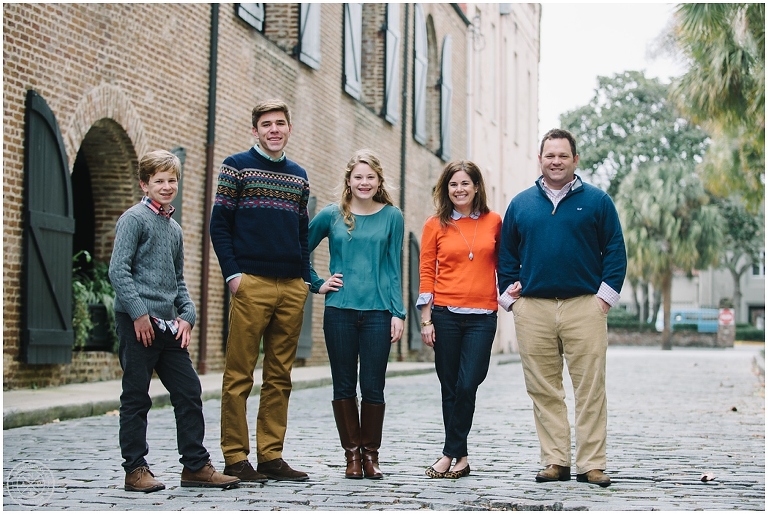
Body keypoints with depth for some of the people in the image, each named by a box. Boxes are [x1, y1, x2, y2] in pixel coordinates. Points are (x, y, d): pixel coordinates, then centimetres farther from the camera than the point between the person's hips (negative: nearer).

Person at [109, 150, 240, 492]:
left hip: (168, 324, 7)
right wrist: (138, 313, -16)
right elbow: (118, 270, -12)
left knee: (189, 391, 5)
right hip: (137, 322, -7)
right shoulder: (134, 219, -4)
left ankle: (196, 465, 12)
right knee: (136, 397, 0)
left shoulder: (174, 229, 18)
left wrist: (187, 314, 8)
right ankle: (135, 469, 8)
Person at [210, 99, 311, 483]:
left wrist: (306, 277, 11)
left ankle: (271, 456, 12)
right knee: (240, 375, -3)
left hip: (292, 287, 5)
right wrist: (233, 274, -10)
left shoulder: (298, 175, 18)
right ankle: (235, 458, 2)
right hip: (252, 283, -5)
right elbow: (219, 224, -1)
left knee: (279, 377, 7)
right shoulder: (237, 166, 4)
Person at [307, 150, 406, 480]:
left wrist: (398, 313, 0)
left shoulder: (391, 216, 6)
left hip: (377, 311, 0)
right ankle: (352, 453, 14)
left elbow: (394, 268, 5)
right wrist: (317, 284, 5)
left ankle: (371, 453, 14)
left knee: (373, 387, 1)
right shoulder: (332, 215, 5)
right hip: (340, 310, 1)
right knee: (344, 386, 4)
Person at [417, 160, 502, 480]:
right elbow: (426, 273, 4)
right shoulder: (435, 225, 5)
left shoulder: (493, 222, 6)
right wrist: (426, 320, -1)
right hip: (446, 315, 1)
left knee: (467, 386, -9)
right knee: (450, 389, 5)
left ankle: (450, 454, 3)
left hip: (482, 317, 0)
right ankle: (462, 457, 14)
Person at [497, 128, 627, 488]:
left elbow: (615, 251, 6)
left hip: (584, 306, -2)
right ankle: (555, 461, 10)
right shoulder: (520, 204, 14)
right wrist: (509, 296, 8)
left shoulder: (597, 201, 7)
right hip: (533, 309, 2)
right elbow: (506, 254, 18)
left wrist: (606, 296, -3)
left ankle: (591, 464, 2)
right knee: (543, 390, 3)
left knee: (590, 388, -3)